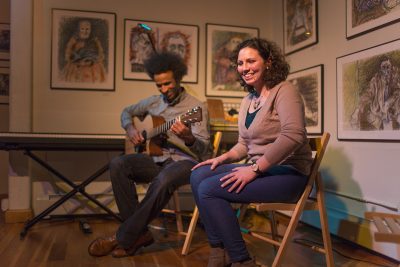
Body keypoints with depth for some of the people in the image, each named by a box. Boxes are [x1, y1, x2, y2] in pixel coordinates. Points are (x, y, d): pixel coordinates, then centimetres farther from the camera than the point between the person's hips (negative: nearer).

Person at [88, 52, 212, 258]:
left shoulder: (196, 107, -5)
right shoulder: (153, 102, 13)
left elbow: (204, 150, -14)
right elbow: (127, 112, 29)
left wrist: (188, 138, -37)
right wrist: (130, 129, 7)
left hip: (185, 161, -5)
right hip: (156, 158, 5)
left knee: (164, 179, -40)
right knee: (118, 164, -23)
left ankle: (125, 238, -22)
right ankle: (140, 232, -20)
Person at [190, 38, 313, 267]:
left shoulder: (284, 91, -9)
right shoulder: (248, 100, 16)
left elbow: (293, 135, -26)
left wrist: (254, 169, -25)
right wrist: (222, 159, 0)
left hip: (287, 173, -8)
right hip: (260, 169, 9)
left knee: (208, 189, -20)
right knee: (198, 175, -5)